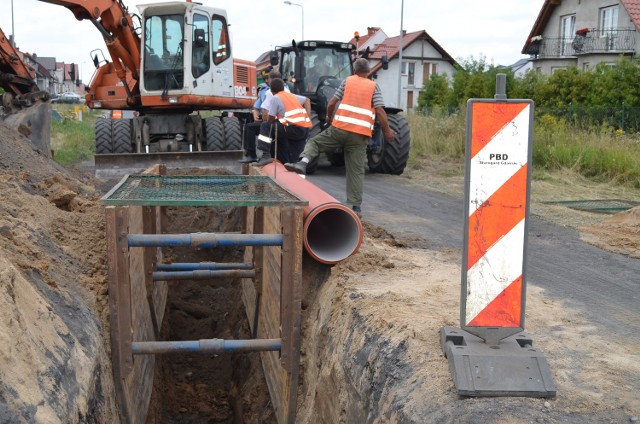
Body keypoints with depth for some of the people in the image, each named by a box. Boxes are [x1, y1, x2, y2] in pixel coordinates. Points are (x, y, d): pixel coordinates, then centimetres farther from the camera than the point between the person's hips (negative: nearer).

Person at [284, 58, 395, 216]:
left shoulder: (347, 81, 11)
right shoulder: (374, 86, 9)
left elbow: (331, 103, 7)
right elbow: (380, 111, -2)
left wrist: (329, 117, 26)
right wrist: (387, 131, 5)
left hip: (340, 127, 0)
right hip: (360, 134, 0)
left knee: (314, 142, 17)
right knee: (356, 171, 5)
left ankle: (303, 163, -11)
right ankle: (356, 206, 6)